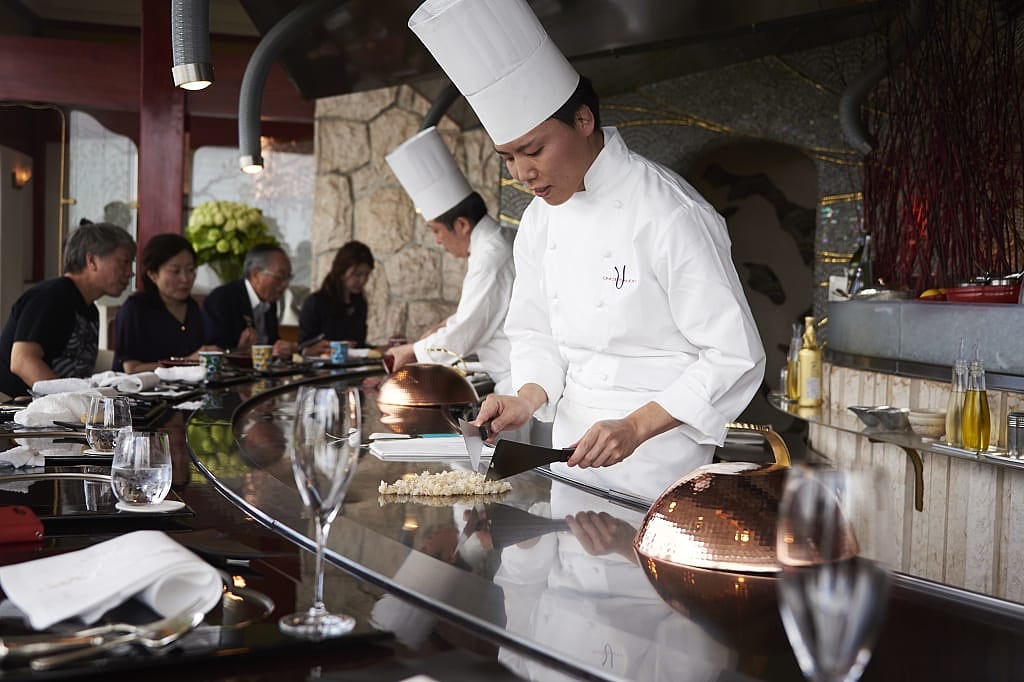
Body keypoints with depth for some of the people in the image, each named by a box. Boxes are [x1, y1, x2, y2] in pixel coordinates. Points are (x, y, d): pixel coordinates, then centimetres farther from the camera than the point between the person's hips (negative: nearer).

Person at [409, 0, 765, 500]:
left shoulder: (669, 215, -18)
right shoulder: (540, 220, 4)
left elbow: (734, 358, -17)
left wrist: (636, 427, -25)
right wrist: (529, 398, -6)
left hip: (658, 464, -6)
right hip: (571, 455, 6)